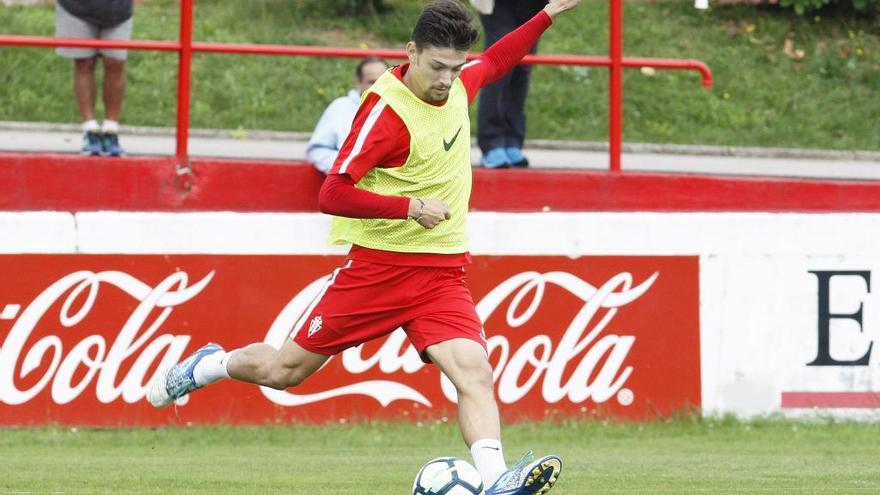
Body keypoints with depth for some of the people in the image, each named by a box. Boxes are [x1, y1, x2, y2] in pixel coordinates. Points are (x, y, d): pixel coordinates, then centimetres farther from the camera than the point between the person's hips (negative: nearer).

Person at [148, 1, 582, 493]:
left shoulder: (458, 86, 3)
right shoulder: (386, 111, -19)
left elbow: (494, 63, 29)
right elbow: (333, 195, -23)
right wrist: (409, 207, -31)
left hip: (442, 274, 4)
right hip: (379, 266, -4)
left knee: (474, 373, -21)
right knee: (282, 371, 8)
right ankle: (210, 365, 38)